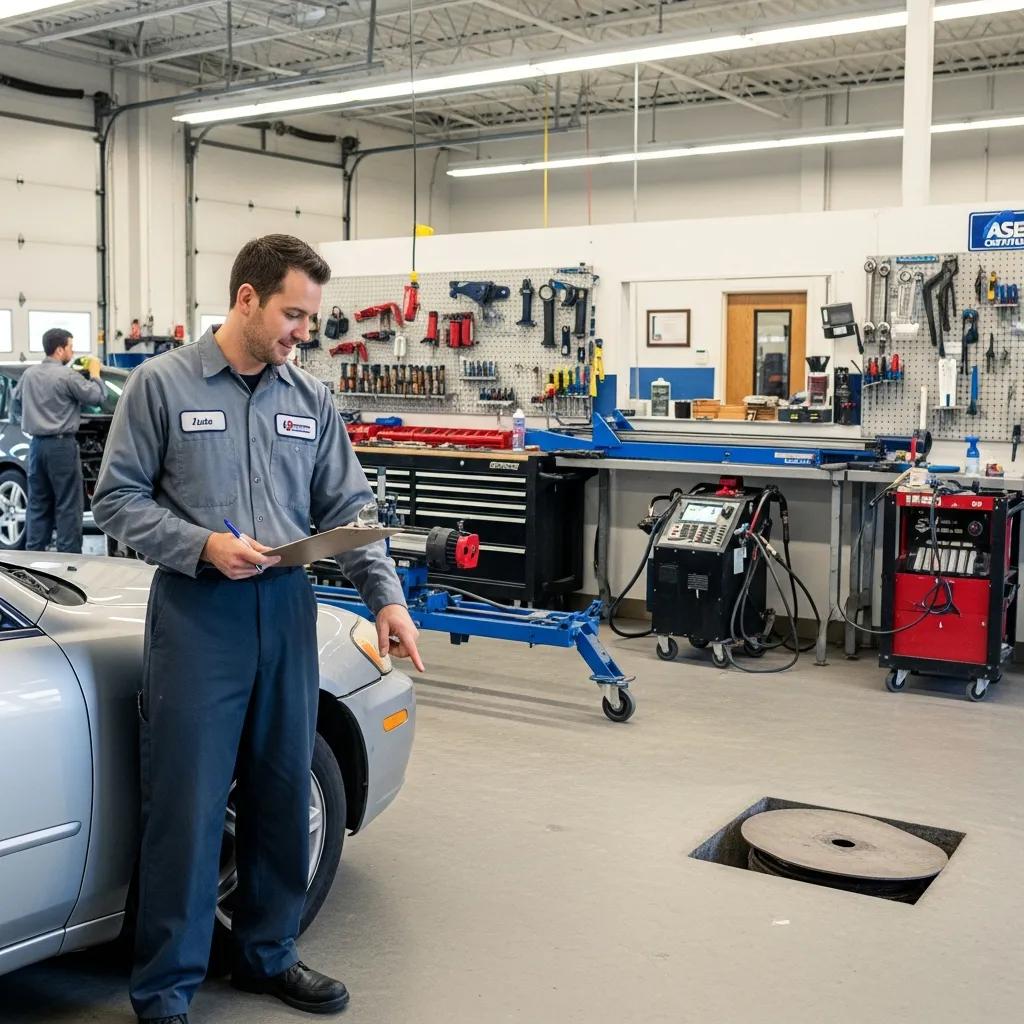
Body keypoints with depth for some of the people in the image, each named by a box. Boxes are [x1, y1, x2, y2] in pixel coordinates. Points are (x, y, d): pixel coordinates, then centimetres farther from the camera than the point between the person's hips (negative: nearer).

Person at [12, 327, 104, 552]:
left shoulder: (29, 374, 10)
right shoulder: (67, 375, -13)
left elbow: (17, 404, 21)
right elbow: (97, 396, -7)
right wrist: (95, 373, 8)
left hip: (36, 444, 7)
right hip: (61, 444, -7)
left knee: (38, 503, 13)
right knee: (68, 504, -2)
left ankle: (34, 552, 14)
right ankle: (69, 555, -3)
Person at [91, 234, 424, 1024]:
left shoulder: (312, 400, 9)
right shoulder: (162, 384, -3)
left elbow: (348, 509, 8)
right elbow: (117, 499, -3)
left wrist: (387, 597, -3)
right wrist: (202, 545, -16)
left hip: (287, 611, 5)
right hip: (197, 613, -4)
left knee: (283, 796, 13)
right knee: (188, 805, -1)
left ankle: (268, 954, 31)